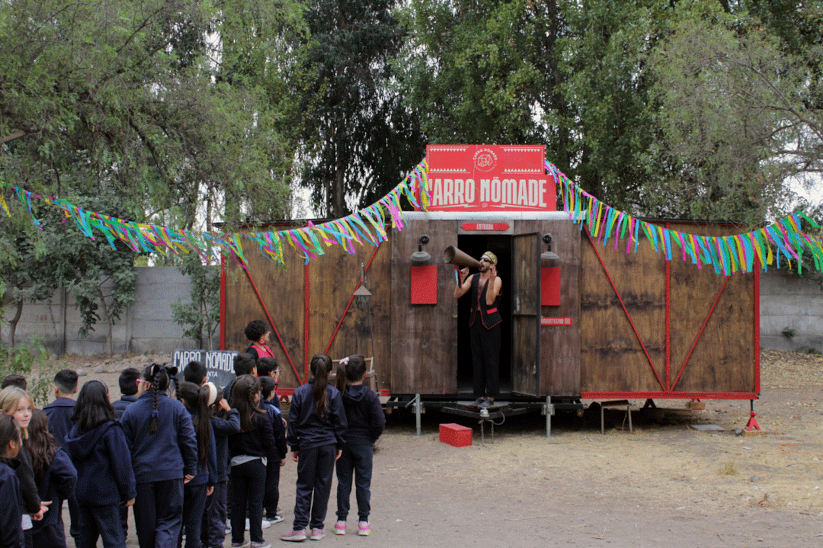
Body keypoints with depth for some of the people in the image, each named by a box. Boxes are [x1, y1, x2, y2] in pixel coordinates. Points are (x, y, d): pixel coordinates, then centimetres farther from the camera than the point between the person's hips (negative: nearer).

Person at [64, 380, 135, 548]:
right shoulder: (110, 429, -15)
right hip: (105, 495, -6)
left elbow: (72, 459, 12)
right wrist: (129, 492, -4)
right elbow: (122, 464, -13)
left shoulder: (75, 428, 4)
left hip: (81, 493, 6)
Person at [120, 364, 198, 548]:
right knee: (170, 521, 5)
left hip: (142, 474, 0)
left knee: (146, 525, 12)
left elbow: (125, 448, 0)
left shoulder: (131, 411, -3)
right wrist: (190, 469, 9)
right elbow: (189, 441, 0)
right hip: (171, 473, 0)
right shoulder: (177, 408, 0)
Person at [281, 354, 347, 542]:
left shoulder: (300, 392, -4)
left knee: (304, 486, 5)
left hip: (307, 445, 0)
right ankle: (317, 528, 12)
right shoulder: (334, 393, -5)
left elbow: (293, 421, -1)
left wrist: (294, 446, 7)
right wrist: (339, 445, 10)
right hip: (328, 444, 0)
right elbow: (339, 422, 0)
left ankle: (299, 528, 0)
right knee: (323, 485, 8)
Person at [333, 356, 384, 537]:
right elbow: (379, 422, -12)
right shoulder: (370, 395, -11)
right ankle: (363, 521, 8)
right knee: (363, 482, 7)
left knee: (343, 482, 9)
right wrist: (371, 439, 3)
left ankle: (341, 521, 12)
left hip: (342, 442, 1)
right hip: (363, 443, -1)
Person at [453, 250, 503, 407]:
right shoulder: (473, 278, 8)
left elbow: (489, 301, -18)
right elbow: (457, 295, 1)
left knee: (491, 359, -4)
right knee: (477, 358, 6)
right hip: (475, 322, 5)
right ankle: (479, 394, 11)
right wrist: (461, 278, -12)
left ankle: (491, 396, 0)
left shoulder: (497, 280, -6)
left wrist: (492, 280, -27)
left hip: (490, 323, -5)